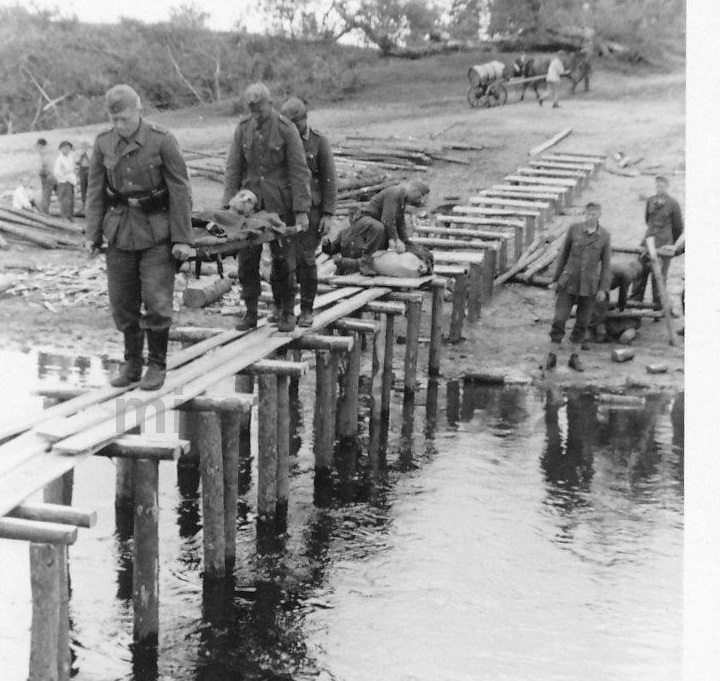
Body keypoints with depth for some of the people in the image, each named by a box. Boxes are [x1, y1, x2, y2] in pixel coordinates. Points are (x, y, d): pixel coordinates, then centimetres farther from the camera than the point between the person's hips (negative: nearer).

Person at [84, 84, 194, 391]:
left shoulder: (162, 141, -11)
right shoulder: (103, 143, 0)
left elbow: (180, 190, -10)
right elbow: (95, 190, 6)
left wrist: (182, 238, -12)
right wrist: (92, 235, 1)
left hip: (156, 230, -4)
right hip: (120, 230, 4)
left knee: (156, 300, -5)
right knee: (122, 301, 7)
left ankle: (157, 366, 10)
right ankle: (132, 363, 21)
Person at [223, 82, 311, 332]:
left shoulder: (286, 130, -8)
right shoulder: (243, 127, 3)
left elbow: (299, 171, -9)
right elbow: (233, 167, 6)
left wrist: (301, 211, -14)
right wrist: (229, 204, -2)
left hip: (279, 204, -3)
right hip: (250, 201, 4)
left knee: (283, 260, 2)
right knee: (247, 259, 3)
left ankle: (286, 312, 15)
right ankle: (250, 312, 14)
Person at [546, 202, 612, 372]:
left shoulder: (604, 236, -3)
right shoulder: (574, 229, -4)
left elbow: (605, 263, 1)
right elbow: (563, 254, 4)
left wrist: (603, 289, -4)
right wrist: (556, 279, 5)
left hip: (589, 285, 1)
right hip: (569, 282, -1)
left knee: (582, 322, 8)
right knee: (559, 319, -7)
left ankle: (574, 358, 20)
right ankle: (552, 357, 3)